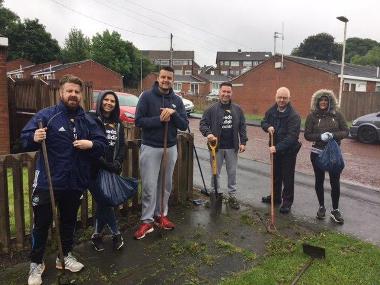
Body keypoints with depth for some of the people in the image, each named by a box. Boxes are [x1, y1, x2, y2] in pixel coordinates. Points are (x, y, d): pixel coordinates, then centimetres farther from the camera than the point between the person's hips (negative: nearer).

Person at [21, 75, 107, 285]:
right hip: (47, 182, -4)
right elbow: (24, 139, -10)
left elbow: (103, 144, 5)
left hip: (76, 182, 4)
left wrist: (91, 144, -15)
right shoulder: (46, 115, -7)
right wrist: (34, 138, -31)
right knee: (42, 223, 6)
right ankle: (36, 263, 25)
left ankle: (65, 256, 38)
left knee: (69, 221, 19)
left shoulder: (87, 121, 6)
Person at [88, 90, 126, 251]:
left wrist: (118, 162, -10)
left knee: (102, 201, 9)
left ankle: (97, 235, 23)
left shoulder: (118, 124, 14)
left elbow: (122, 146, 8)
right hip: (96, 168, -4)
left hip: (112, 169, 5)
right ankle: (116, 234, 11)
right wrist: (104, 163, -19)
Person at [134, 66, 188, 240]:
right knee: (149, 186, -1)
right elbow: (139, 121, -11)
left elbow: (184, 125, 0)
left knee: (166, 185, 13)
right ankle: (147, 221, 11)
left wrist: (173, 114, -17)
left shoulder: (177, 100, 6)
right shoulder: (147, 96, -5)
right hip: (150, 148, -4)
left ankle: (161, 215, 29)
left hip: (170, 148, 4)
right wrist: (160, 119, -19)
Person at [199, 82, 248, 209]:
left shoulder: (237, 109, 5)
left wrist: (243, 142, 0)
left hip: (232, 147, 2)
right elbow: (203, 124, -4)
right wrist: (208, 133, -22)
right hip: (216, 146, -2)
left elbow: (242, 127, 7)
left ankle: (232, 196, 24)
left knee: (232, 172, 11)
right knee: (215, 172, 9)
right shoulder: (212, 109, -3)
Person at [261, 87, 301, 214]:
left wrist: (277, 148, -33)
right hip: (275, 149, 6)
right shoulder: (271, 110, -2)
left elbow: (292, 136, -27)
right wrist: (268, 127, -12)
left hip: (289, 151, -6)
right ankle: (276, 196, 37)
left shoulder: (294, 116, -21)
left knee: (287, 177, 4)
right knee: (275, 175, 20)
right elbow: (264, 122, 12)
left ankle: (287, 201, 18)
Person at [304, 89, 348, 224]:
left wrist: (333, 135, -19)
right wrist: (320, 136, -22)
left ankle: (335, 210, 16)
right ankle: (321, 207, 28)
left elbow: (346, 131, 0)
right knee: (319, 181, 11)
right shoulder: (312, 116, -3)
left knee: (335, 182, 1)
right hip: (317, 153, 0)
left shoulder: (337, 115, 0)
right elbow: (307, 135, -4)